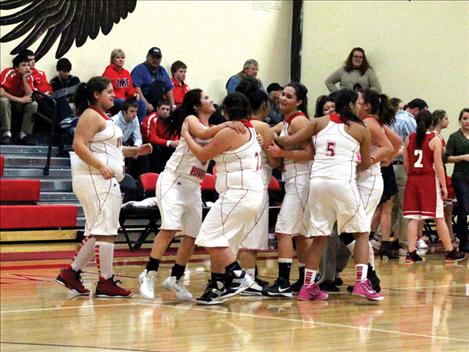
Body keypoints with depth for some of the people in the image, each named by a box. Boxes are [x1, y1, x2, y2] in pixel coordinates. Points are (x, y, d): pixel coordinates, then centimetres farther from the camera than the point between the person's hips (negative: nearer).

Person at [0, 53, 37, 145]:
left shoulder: (29, 76, -11)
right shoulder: (8, 73, -25)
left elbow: (30, 96, -19)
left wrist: (24, 79, -28)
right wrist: (20, 99, -32)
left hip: (20, 103, 4)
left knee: (34, 104, -23)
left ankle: (24, 135, -19)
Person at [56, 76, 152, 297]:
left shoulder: (104, 118, 21)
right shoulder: (91, 116, -9)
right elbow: (79, 145, -19)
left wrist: (136, 151, 16)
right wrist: (101, 167, -27)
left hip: (107, 181, 11)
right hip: (95, 180, -11)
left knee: (96, 232, 13)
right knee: (105, 230, -9)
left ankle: (72, 273, 17)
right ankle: (106, 283, -6)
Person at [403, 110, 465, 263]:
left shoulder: (410, 138, 4)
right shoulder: (434, 139, -7)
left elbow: (406, 163, 7)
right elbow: (438, 165, -9)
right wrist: (444, 186, -4)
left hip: (412, 180, 3)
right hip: (430, 179, -3)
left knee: (413, 217, 3)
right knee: (439, 218, 2)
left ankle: (411, 253, -4)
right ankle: (450, 252, 10)